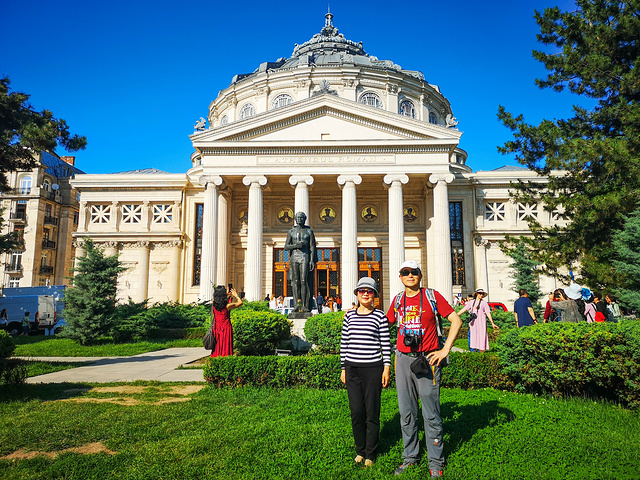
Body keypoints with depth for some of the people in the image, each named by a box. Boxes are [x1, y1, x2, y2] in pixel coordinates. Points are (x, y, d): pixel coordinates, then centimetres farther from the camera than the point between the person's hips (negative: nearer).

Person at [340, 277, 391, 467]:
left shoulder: (380, 316, 0)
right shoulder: (349, 316, 8)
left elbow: (386, 344, 0)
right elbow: (344, 343, 11)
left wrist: (386, 368, -5)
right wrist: (343, 368, 10)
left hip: (373, 369, -3)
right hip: (352, 369, 3)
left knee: (372, 412, 3)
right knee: (356, 411, 6)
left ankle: (370, 454, 19)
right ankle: (360, 450, 25)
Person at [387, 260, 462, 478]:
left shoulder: (432, 296, -3)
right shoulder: (397, 300, 8)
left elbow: (456, 320, -4)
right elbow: (386, 323, 23)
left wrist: (445, 350, -8)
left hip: (427, 360, -4)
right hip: (403, 360, 4)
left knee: (431, 414, 3)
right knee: (406, 412, 12)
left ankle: (435, 462, 18)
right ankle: (410, 456, 27)